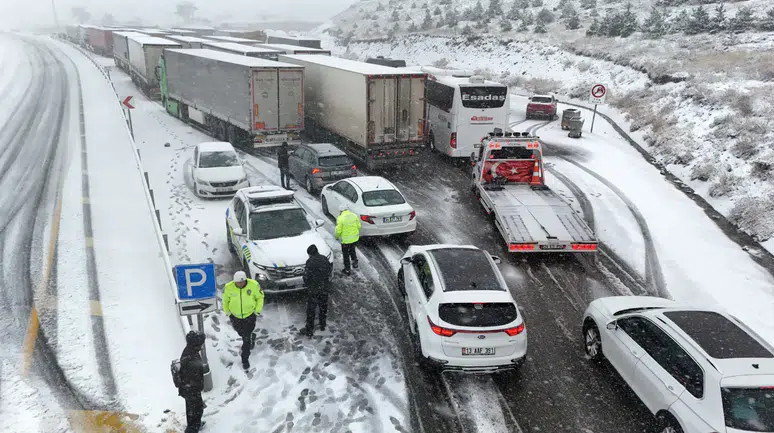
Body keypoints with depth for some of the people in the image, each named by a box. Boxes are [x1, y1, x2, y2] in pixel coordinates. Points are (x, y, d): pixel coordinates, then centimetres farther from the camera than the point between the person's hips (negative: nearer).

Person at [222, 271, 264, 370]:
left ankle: (245, 359, 22)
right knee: (241, 333, 26)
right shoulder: (229, 287, -23)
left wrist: (258, 310, -8)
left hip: (249, 315, -2)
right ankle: (251, 337, 61)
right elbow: (225, 300, -2)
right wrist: (227, 311, 0)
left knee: (246, 339, 1)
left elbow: (260, 296, -6)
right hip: (235, 316, 2)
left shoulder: (253, 285, -24)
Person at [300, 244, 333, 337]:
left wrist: (306, 284, 4)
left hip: (313, 289, -5)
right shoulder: (324, 259, 0)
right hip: (325, 288, 5)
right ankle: (323, 325, 36)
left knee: (311, 310, 6)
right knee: (323, 308, 21)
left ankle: (309, 330, 12)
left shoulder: (310, 261, -16)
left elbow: (306, 276, -15)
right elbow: (330, 269, 7)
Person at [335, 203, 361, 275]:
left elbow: (338, 230, -16)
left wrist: (337, 237, 4)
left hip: (345, 240, -4)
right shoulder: (354, 215, -4)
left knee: (346, 254, 14)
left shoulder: (340, 218, -19)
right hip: (355, 238, 4)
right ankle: (355, 260, 20)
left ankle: (347, 269, 22)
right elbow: (359, 226, 2)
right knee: (352, 250, 32)